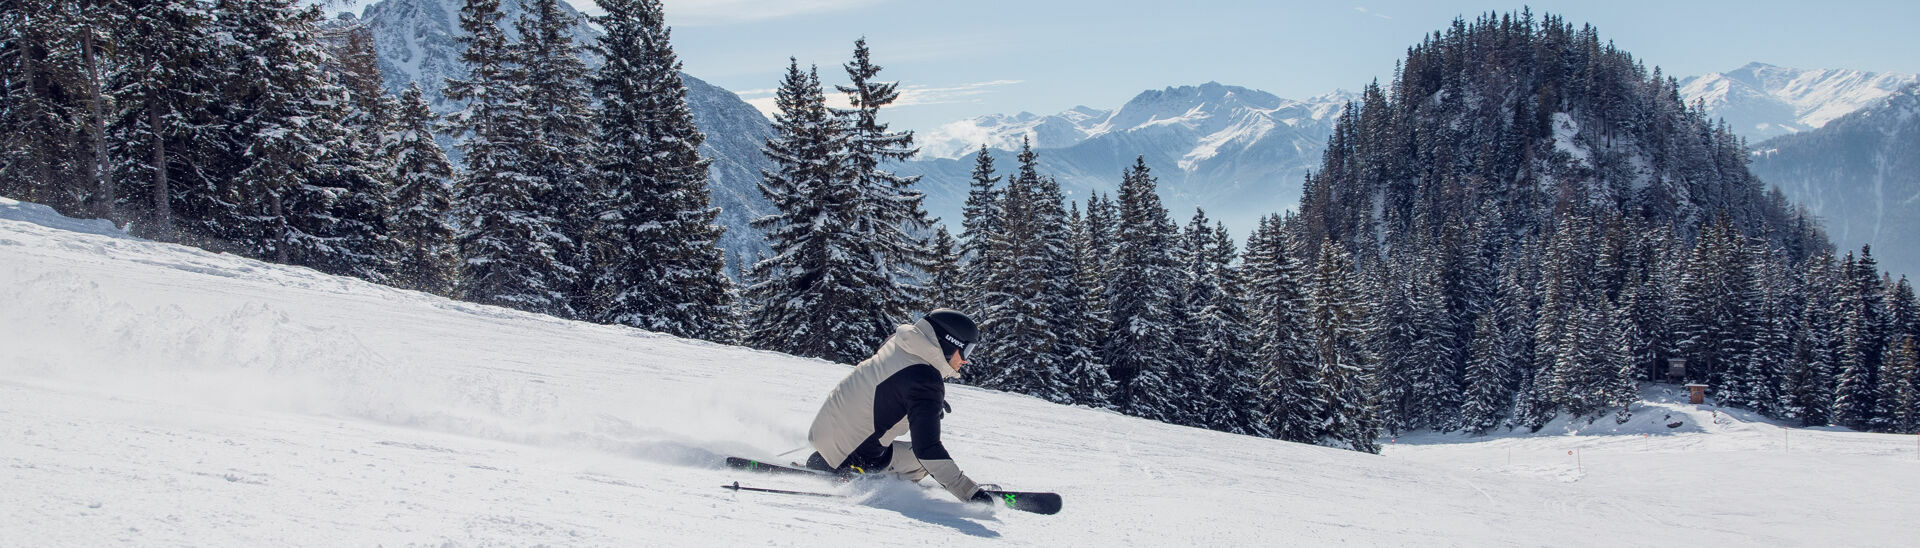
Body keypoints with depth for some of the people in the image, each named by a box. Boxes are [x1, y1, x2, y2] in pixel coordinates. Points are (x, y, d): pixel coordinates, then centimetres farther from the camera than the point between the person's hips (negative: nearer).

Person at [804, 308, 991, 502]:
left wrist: (933, 403, 27)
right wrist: (969, 492, -25)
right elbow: (926, 449, -27)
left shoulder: (898, 342, 2)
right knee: (923, 461, 2)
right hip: (851, 459, -8)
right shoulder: (926, 383, -23)